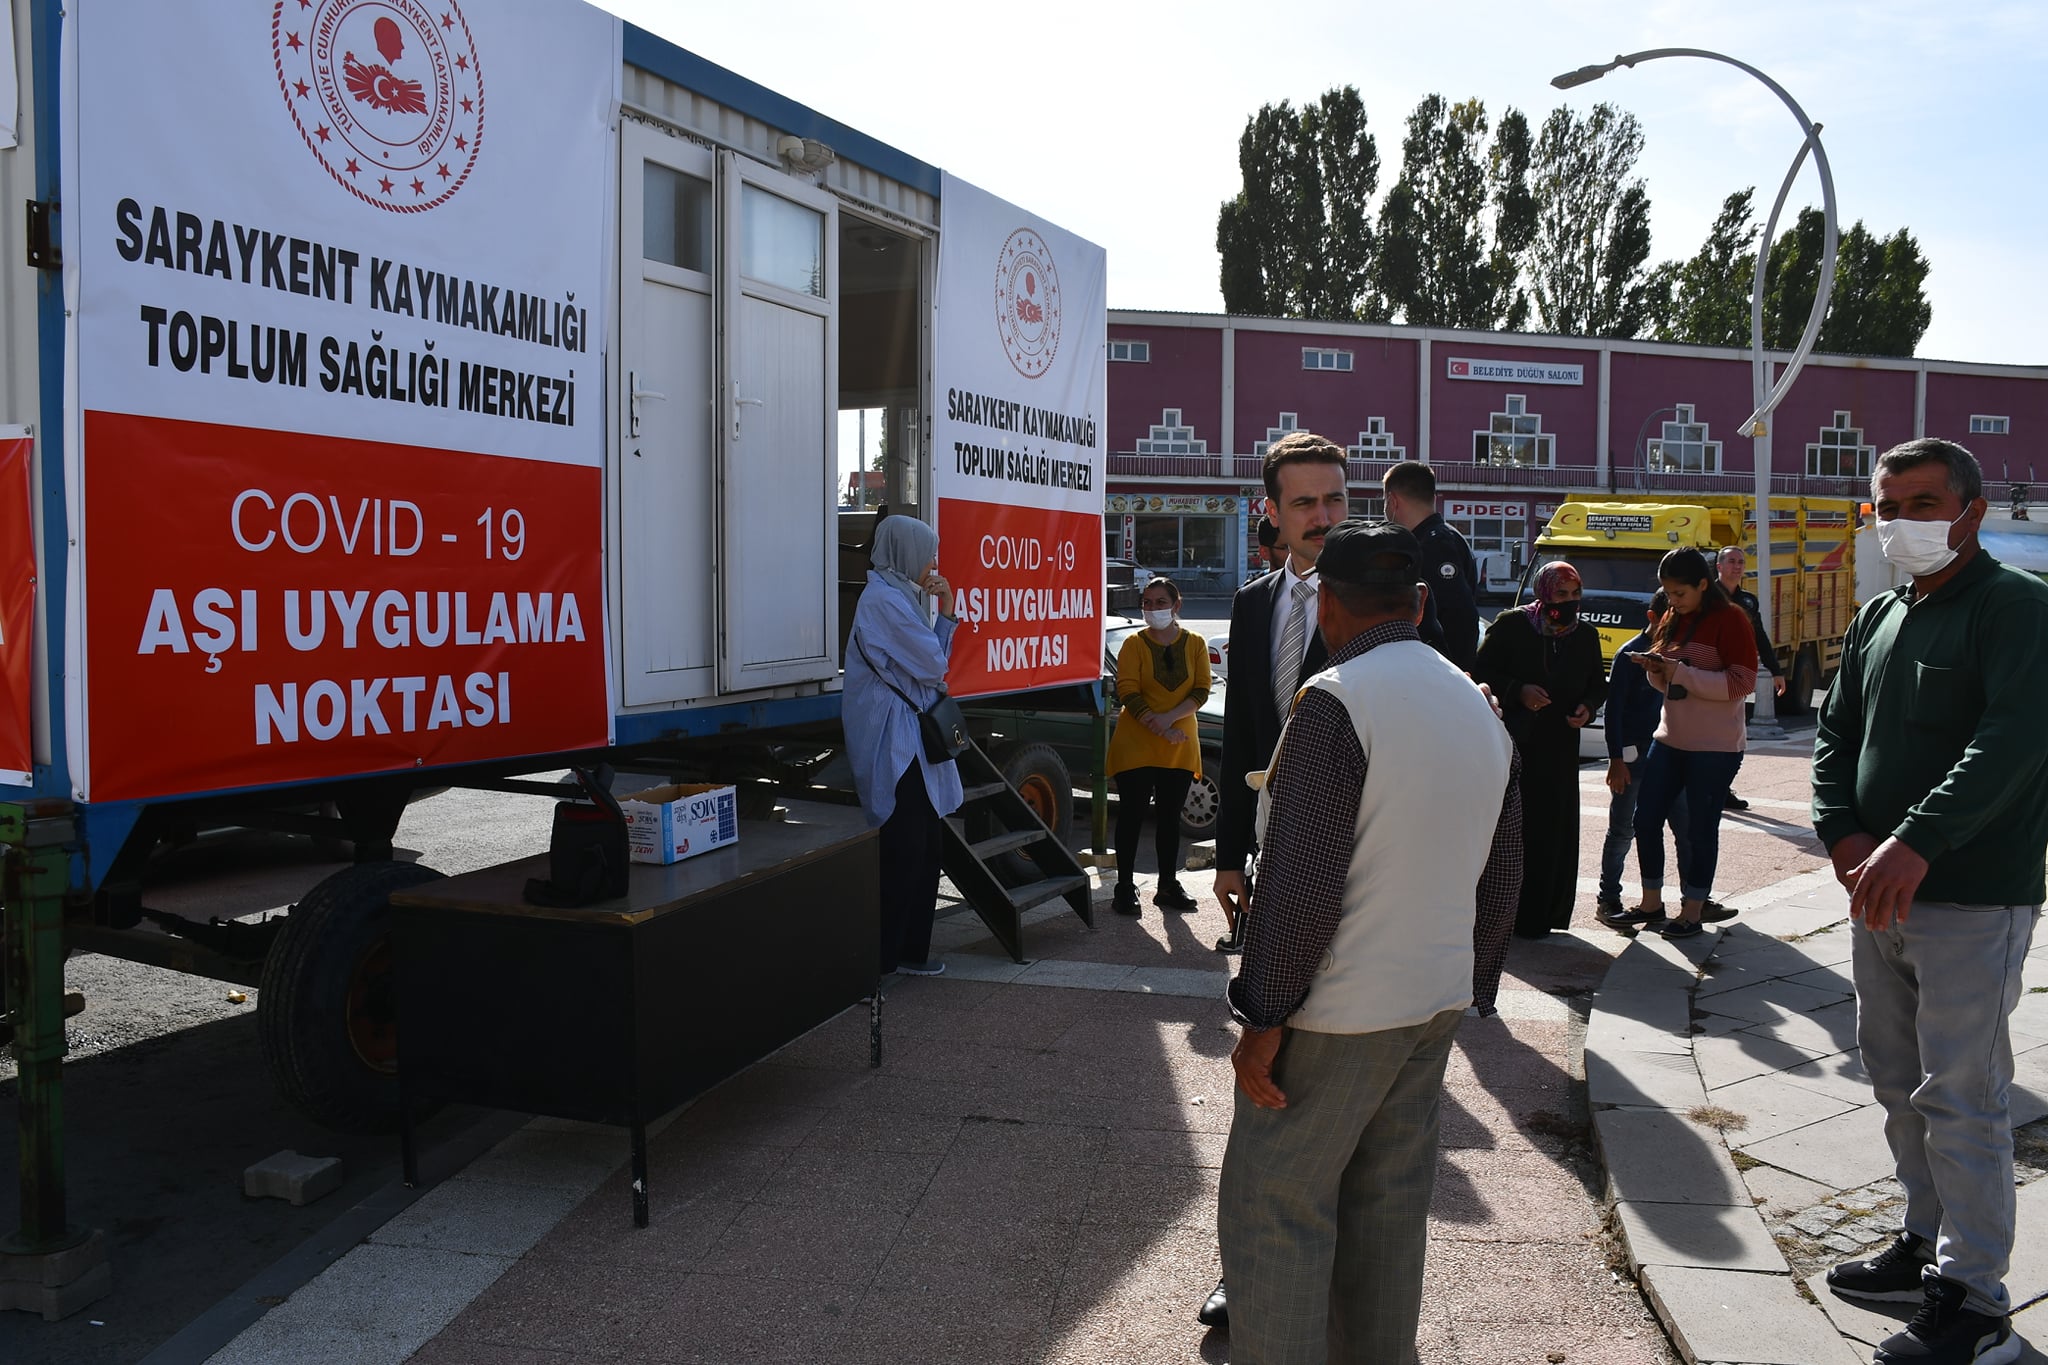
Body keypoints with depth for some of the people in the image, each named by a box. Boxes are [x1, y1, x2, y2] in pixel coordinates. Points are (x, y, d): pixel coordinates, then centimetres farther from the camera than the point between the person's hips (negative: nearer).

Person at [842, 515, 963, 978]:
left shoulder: (901, 596, 18)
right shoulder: (885, 600, -14)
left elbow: (935, 660, 17)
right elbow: (932, 666, -16)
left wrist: (947, 610, 7)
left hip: (910, 743, 10)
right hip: (894, 744, -10)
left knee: (924, 850, 13)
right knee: (903, 852, -7)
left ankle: (910, 951, 22)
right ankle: (880, 959, 1)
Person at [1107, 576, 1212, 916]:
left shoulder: (1195, 644, 4)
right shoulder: (1134, 644, -3)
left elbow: (1202, 691, -4)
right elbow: (1128, 693, -11)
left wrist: (1170, 717, -20)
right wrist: (1161, 729, -20)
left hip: (1180, 747, 3)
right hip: (1136, 744, -2)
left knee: (1170, 817, 10)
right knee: (1131, 815, -1)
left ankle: (1168, 886, 19)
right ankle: (1125, 886, 6)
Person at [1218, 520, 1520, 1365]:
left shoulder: (1334, 701, -16)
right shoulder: (1479, 707, 8)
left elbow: (1301, 882, -20)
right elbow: (1499, 877, 15)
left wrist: (1263, 1018, -13)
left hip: (1339, 1011, -8)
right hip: (1437, 1001, 8)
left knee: (1274, 1209, 2)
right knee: (1389, 1205, 17)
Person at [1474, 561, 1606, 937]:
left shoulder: (1586, 636, 9)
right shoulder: (1510, 626, -5)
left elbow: (1598, 684, 19)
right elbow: (1481, 672, -4)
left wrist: (1588, 707, -2)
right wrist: (1517, 691, -19)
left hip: (1560, 751, 4)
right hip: (1514, 745, -4)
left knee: (1554, 833, 4)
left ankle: (1541, 914, 15)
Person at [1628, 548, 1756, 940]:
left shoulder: (1730, 620, -11)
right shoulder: (1672, 620, 11)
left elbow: (1742, 683, -17)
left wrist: (1680, 671, -21)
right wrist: (1656, 671, -3)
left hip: (1716, 745, -7)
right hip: (1670, 738, 7)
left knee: (1701, 827, 2)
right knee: (1646, 819, 5)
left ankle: (1692, 911, 13)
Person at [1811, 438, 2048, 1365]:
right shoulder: (1878, 620, 14)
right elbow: (1835, 732, 11)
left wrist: (1916, 843, -31)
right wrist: (1842, 836, -6)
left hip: (1972, 902, -8)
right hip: (1878, 895, 8)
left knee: (1959, 1098, -4)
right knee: (1899, 1085, 16)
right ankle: (1928, 1245, 31)